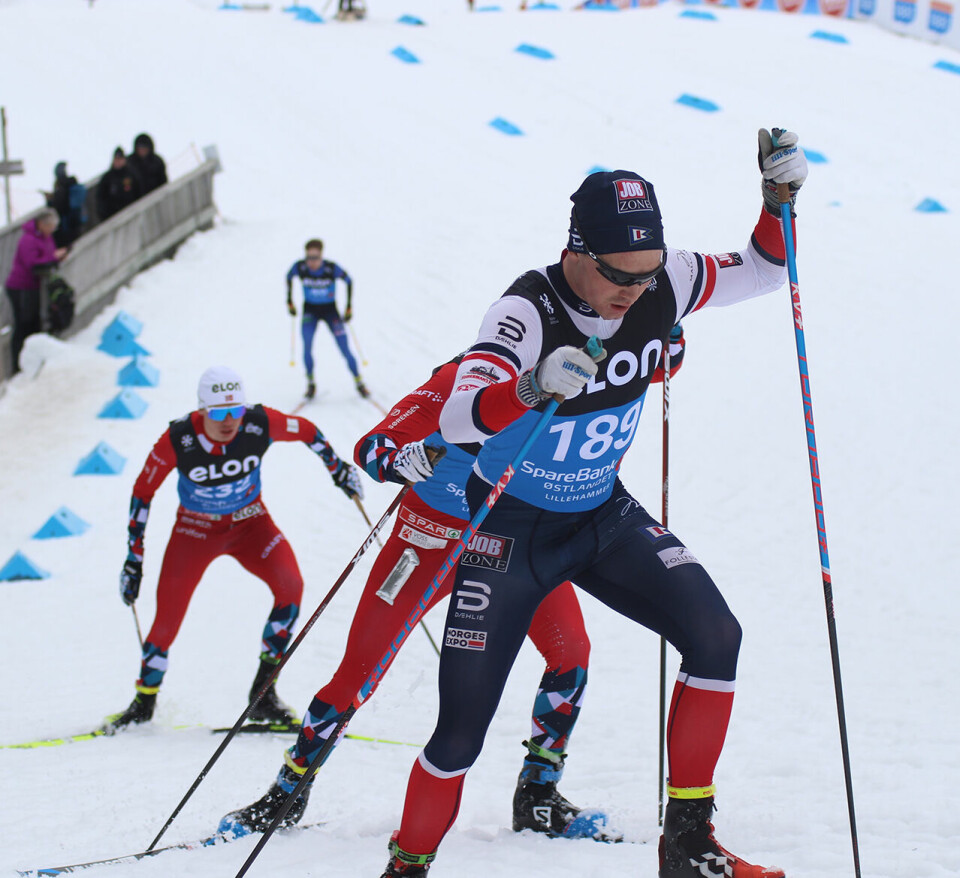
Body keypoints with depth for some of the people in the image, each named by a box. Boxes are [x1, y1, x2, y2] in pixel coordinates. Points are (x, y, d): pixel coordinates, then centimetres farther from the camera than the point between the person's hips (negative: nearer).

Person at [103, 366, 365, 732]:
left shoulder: (260, 424, -25)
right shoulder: (177, 440, -26)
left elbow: (306, 431, -3)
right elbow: (143, 491, -13)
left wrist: (338, 468, 8)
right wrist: (133, 559, -11)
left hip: (250, 522, 1)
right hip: (196, 528, -1)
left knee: (290, 585, -24)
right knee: (167, 620, -10)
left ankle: (263, 692, -10)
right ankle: (144, 701, 18)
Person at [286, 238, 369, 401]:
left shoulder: (332, 268, -24)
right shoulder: (299, 267, -19)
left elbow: (348, 281, -6)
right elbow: (289, 277, 4)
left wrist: (349, 307, -4)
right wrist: (290, 302, 5)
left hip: (330, 310, -1)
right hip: (310, 310, 1)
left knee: (345, 350, -5)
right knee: (307, 347, -18)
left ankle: (359, 383, 13)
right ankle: (311, 383, 0)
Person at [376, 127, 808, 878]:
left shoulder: (662, 286, -14)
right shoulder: (528, 312, -29)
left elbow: (765, 270, 1)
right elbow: (456, 420, -42)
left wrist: (780, 198, -18)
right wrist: (532, 388, -61)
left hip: (604, 517, 4)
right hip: (510, 527, -4)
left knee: (714, 634, -18)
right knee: (461, 736, -4)